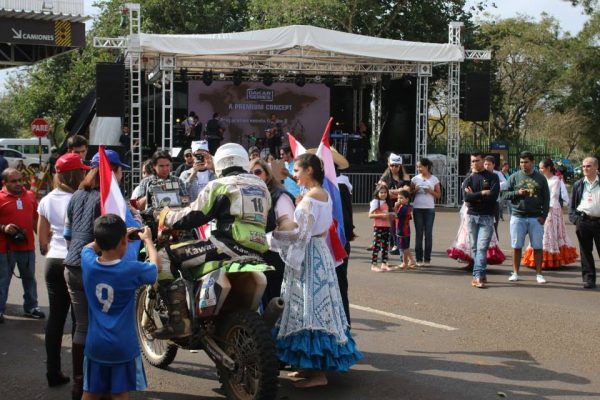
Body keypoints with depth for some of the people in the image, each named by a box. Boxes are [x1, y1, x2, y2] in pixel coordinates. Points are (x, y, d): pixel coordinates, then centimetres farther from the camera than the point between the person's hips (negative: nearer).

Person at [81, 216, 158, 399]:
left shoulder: (88, 263, -6)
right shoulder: (131, 270, -15)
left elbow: (88, 247, 20)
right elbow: (155, 265, 6)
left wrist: (109, 237, 26)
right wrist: (147, 240, 20)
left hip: (95, 344, 4)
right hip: (123, 346, -4)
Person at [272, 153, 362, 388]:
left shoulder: (311, 197, -16)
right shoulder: (324, 195, 12)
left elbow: (301, 234, -19)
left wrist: (273, 234, -12)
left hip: (308, 256, -10)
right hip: (318, 253, 10)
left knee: (309, 308, -7)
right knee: (315, 307, 13)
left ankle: (318, 373, -5)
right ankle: (314, 364, 20)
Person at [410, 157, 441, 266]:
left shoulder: (434, 179, 3)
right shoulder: (415, 179, 5)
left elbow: (438, 195, 5)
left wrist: (430, 191, -12)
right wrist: (415, 190, -11)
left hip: (429, 209, -1)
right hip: (417, 209, 1)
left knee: (428, 233, 0)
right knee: (418, 233, 2)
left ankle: (427, 258, 6)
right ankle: (419, 258, 6)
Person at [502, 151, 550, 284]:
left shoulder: (540, 178, 7)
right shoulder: (514, 177, 6)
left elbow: (546, 198, 7)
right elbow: (505, 194, 5)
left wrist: (543, 215, -2)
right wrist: (517, 193, -12)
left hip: (536, 218, 0)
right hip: (518, 217, 0)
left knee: (538, 247, 2)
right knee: (516, 246, 3)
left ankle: (539, 274, 10)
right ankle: (515, 273, 13)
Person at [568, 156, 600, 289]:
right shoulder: (578, 185, 11)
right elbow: (572, 205, 13)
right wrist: (575, 219, -2)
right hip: (583, 222, 2)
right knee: (585, 252, 5)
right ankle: (589, 279, 12)